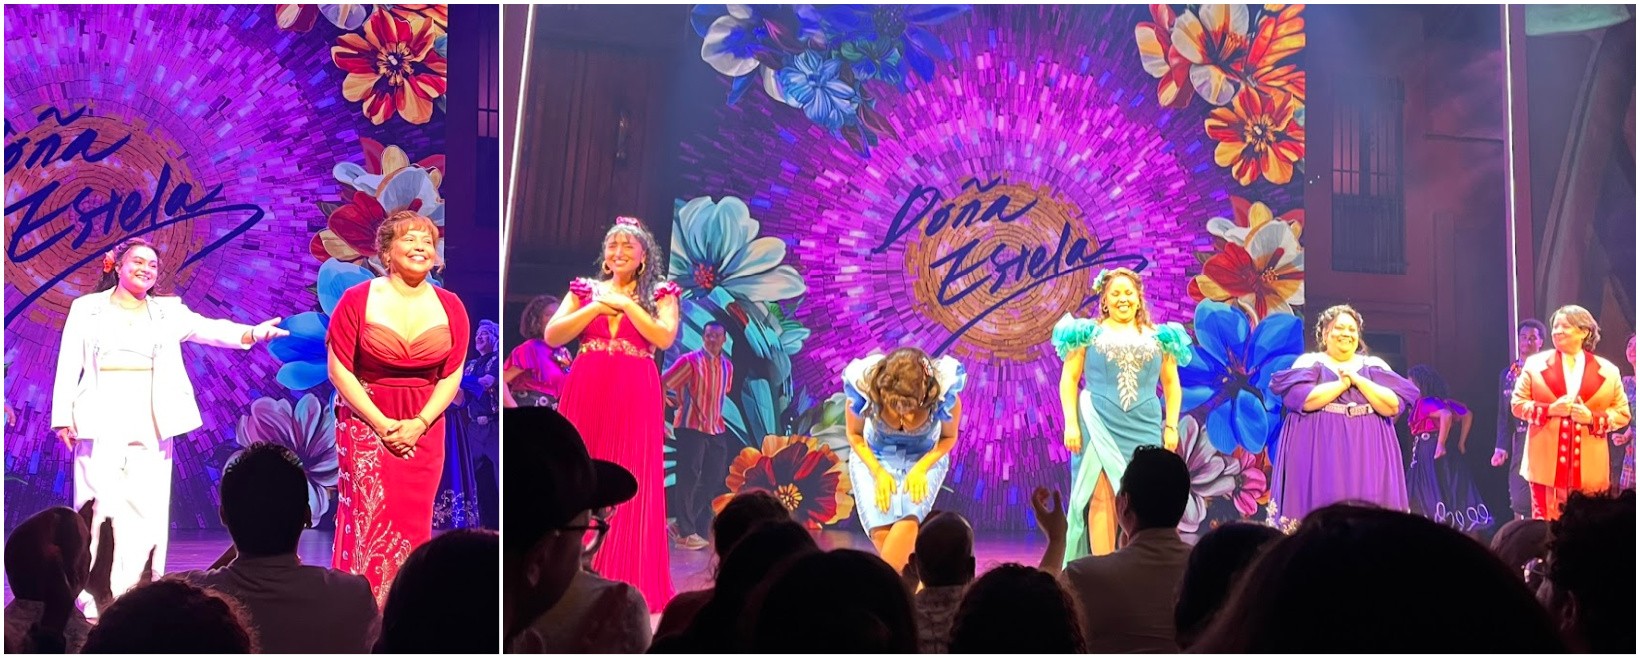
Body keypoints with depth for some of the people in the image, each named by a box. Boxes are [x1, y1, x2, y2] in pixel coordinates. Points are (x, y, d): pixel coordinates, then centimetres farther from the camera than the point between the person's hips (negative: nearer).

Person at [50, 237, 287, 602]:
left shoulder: (167, 310, 12)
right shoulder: (86, 308, 9)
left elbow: (207, 329, -2)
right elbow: (68, 364, 7)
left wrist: (251, 333, -19)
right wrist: (63, 417, -1)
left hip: (149, 422, 2)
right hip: (101, 421, -1)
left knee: (147, 509, -1)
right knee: (98, 505, -4)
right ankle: (92, 598, 0)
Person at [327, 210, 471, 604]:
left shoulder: (450, 307, 2)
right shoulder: (357, 300, -6)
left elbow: (452, 375, 3)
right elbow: (339, 370, -7)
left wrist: (419, 423, -11)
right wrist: (381, 423, -14)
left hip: (423, 429, 3)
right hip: (366, 424, -3)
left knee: (412, 524, 4)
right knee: (368, 522, -8)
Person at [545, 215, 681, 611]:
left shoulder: (660, 294, 8)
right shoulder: (585, 290, 13)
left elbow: (665, 337, -9)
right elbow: (552, 336, 2)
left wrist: (626, 304, -7)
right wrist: (596, 307, -5)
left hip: (635, 397, -2)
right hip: (585, 392, 2)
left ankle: (625, 582, 1)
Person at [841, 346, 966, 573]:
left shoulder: (944, 392, -28)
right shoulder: (863, 386, -27)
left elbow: (949, 437, -6)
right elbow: (854, 435, -7)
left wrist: (921, 469, -22)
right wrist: (878, 472, -19)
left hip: (925, 457, -1)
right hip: (873, 456, 1)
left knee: (908, 522, -28)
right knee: (881, 533, -21)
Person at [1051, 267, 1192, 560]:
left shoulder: (1159, 337, 12)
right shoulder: (1089, 333, 6)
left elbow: (1171, 384, 15)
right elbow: (1068, 379, 3)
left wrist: (1171, 426, 6)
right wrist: (1071, 423, -6)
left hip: (1144, 429, 2)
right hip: (1100, 426, -2)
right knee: (1103, 498, -9)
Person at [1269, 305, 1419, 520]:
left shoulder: (1375, 366, 12)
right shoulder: (1309, 362, 5)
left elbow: (1394, 406, -1)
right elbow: (1301, 399, -13)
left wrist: (1358, 380, -8)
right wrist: (1343, 383, -8)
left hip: (1368, 454, 3)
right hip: (1320, 455, -2)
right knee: (1321, 506, -9)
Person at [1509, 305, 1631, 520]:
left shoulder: (1608, 371, 6)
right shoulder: (1535, 364, 5)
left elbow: (1622, 414, 6)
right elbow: (1518, 403, 5)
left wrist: (1592, 418, -12)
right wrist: (1549, 409, -12)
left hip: (1589, 468, 0)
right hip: (1547, 463, 0)